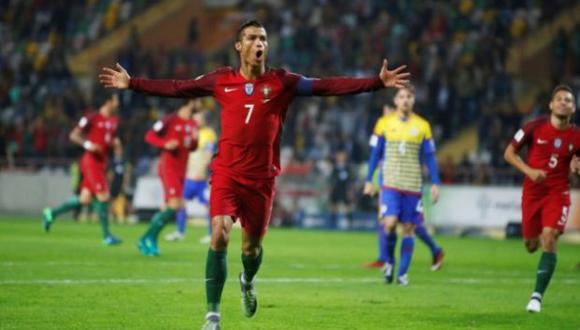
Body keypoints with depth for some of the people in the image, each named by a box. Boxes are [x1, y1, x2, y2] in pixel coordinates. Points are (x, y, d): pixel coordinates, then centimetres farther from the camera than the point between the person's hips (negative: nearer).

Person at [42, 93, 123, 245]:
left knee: (85, 199, 8)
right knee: (103, 196, -9)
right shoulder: (92, 118, -11)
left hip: (102, 162, 8)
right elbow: (73, 135, -8)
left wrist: (116, 144, 6)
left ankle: (52, 213, 23)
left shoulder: (114, 121, 12)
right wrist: (87, 144, -24)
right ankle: (106, 235, -1)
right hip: (91, 160, -8)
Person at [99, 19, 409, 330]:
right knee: (219, 237, -17)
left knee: (251, 246, 10)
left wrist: (377, 82, -14)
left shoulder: (281, 82, -2)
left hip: (261, 178, 1)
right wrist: (132, 83, 6)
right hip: (226, 174, -1)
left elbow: (327, 86, -7)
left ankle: (247, 282, 48)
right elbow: (177, 88, 8)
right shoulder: (222, 80, 1)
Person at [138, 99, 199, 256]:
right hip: (168, 168, -8)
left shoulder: (192, 124, 11)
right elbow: (149, 136, -7)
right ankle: (149, 238, -8)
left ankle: (147, 240, 15)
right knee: (174, 205, -18)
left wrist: (194, 140, -2)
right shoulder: (170, 120, -10)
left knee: (168, 208, 6)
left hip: (181, 171, 8)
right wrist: (165, 144, -22)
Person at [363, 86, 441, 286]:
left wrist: (435, 184, -1)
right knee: (390, 223, -16)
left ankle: (402, 273, 9)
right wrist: (369, 181, 6)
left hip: (413, 185, 1)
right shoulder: (385, 123, 4)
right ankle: (389, 261, 8)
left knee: (408, 228, 1)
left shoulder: (422, 126, 4)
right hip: (390, 183, -1)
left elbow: (429, 157, 6)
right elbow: (375, 154, 8)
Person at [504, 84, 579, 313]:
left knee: (549, 239, -19)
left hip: (558, 193, -1)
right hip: (532, 191, 1)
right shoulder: (535, 127, -8)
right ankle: (537, 238, 50)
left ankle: (537, 296, -14)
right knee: (531, 245, 8)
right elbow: (509, 153, -1)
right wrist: (529, 171, -16)